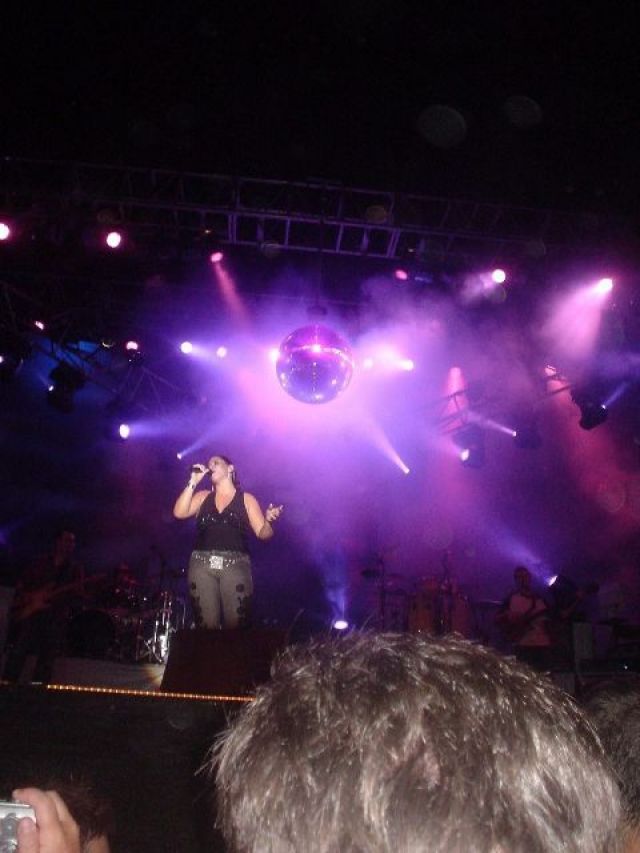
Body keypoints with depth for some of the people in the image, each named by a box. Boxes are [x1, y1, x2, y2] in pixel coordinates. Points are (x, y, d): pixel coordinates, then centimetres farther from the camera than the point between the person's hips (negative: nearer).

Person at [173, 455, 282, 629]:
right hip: (202, 565, 2)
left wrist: (268, 519, -18)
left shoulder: (246, 499, 12)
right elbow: (179, 512, 2)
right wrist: (193, 482, 1)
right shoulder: (203, 496, 18)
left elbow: (263, 533, 5)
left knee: (236, 627, -10)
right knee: (206, 626, -5)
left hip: (235, 566, -2)